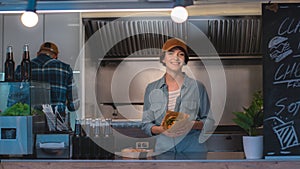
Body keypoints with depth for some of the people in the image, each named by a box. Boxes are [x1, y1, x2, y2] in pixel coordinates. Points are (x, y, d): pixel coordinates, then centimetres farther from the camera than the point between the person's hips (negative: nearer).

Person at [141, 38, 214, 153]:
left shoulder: (197, 87, 3)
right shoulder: (152, 89, 7)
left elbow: (209, 121, 6)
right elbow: (146, 125, 9)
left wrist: (192, 125, -13)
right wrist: (161, 129, -11)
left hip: (193, 149, -1)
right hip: (163, 150, 1)